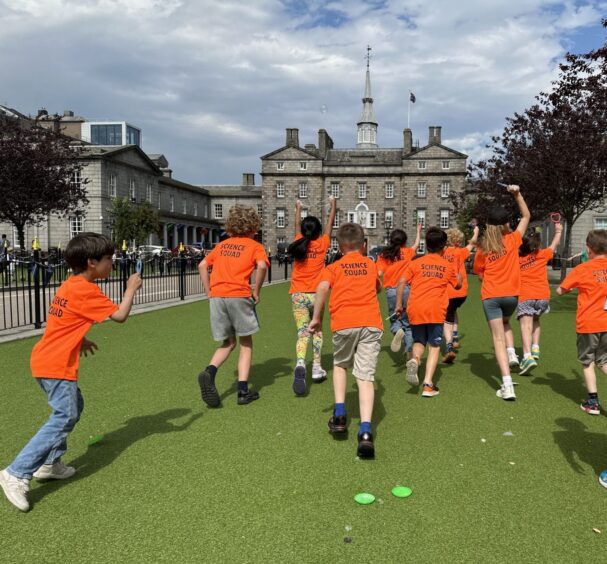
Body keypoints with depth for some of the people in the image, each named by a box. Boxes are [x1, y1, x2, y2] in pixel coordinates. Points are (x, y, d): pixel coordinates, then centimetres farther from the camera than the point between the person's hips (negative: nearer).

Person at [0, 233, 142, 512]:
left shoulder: (70, 285, 12)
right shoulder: (87, 291, -17)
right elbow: (119, 315, -19)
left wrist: (80, 340, 29)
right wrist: (131, 289, -6)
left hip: (46, 361, 10)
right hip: (57, 366, -10)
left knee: (73, 408, 20)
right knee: (64, 418, -10)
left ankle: (50, 463, 24)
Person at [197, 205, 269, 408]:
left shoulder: (222, 244, 21)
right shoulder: (255, 246, 7)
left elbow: (202, 265, 16)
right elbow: (262, 265, -13)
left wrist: (209, 292, 16)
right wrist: (256, 292, -4)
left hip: (216, 296, 4)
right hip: (239, 295, -4)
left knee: (228, 343, 18)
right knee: (246, 343, 12)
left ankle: (209, 372, -9)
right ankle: (243, 391, 8)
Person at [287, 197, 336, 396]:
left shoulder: (300, 242, 4)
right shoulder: (322, 244, 1)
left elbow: (297, 225, 24)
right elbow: (330, 224, 16)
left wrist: (298, 208, 42)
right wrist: (333, 205, 31)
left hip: (298, 295, 0)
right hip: (316, 294, 0)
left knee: (302, 332, -4)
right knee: (317, 330, 19)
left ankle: (300, 364, -30)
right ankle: (316, 368, 18)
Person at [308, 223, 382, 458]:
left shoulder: (334, 267, 15)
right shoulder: (371, 264, 23)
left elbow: (323, 287, -5)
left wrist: (316, 317, 1)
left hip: (344, 323, -1)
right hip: (371, 322, 1)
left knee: (340, 365, 25)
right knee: (365, 376, -2)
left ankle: (340, 415, 15)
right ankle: (365, 432, -17)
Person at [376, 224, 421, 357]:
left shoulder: (383, 255, 3)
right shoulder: (407, 252, 6)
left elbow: (379, 273, -7)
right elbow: (416, 245, 26)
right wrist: (419, 231, 41)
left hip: (390, 290, 0)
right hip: (406, 289, 0)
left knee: (394, 319, 16)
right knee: (408, 322, 11)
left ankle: (397, 331, -18)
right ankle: (410, 352, 9)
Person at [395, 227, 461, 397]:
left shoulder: (416, 263, 9)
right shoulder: (448, 266, 11)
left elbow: (401, 282, -1)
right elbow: (458, 285, 25)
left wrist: (399, 304, 5)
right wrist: (458, 273, 43)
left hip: (415, 309, 1)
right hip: (436, 310, -1)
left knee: (419, 342, 19)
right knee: (434, 346, 6)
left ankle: (415, 359, -14)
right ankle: (428, 385, -4)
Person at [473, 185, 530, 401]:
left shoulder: (482, 249, -2)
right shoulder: (512, 240, -2)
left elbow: (479, 272, 8)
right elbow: (526, 216, 10)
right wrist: (517, 194, 5)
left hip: (490, 296, -1)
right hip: (511, 295, 1)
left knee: (498, 338, -1)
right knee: (505, 322, 33)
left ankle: (507, 386, -8)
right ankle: (511, 353, 11)